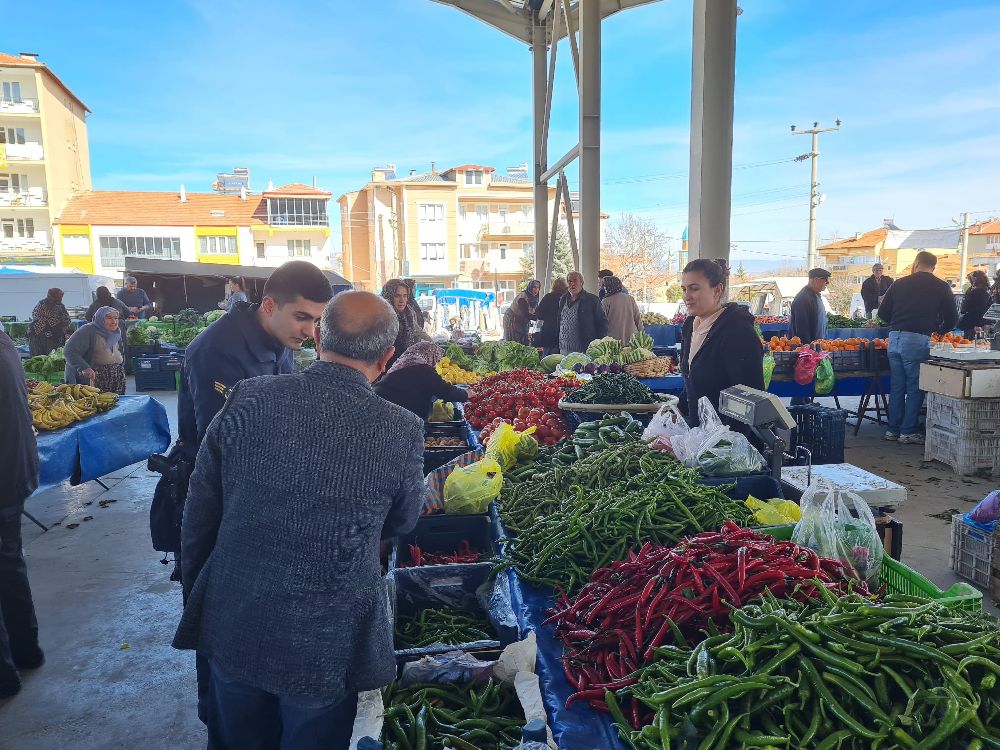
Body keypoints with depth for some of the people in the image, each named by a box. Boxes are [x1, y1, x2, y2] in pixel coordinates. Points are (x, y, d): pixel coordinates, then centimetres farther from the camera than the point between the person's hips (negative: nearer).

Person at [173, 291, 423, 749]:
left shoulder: (246, 400, -13)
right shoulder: (402, 431, -18)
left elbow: (199, 515, -3)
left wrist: (197, 598, 13)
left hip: (231, 630, 3)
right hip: (326, 646, -2)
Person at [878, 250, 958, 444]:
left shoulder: (899, 283, 9)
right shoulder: (942, 287, 2)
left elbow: (883, 313, 12)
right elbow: (952, 319, 4)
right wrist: (939, 331, 24)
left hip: (894, 339, 4)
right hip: (918, 341, -4)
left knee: (896, 386, 11)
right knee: (915, 388, 4)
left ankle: (893, 429, 17)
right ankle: (908, 431, 7)